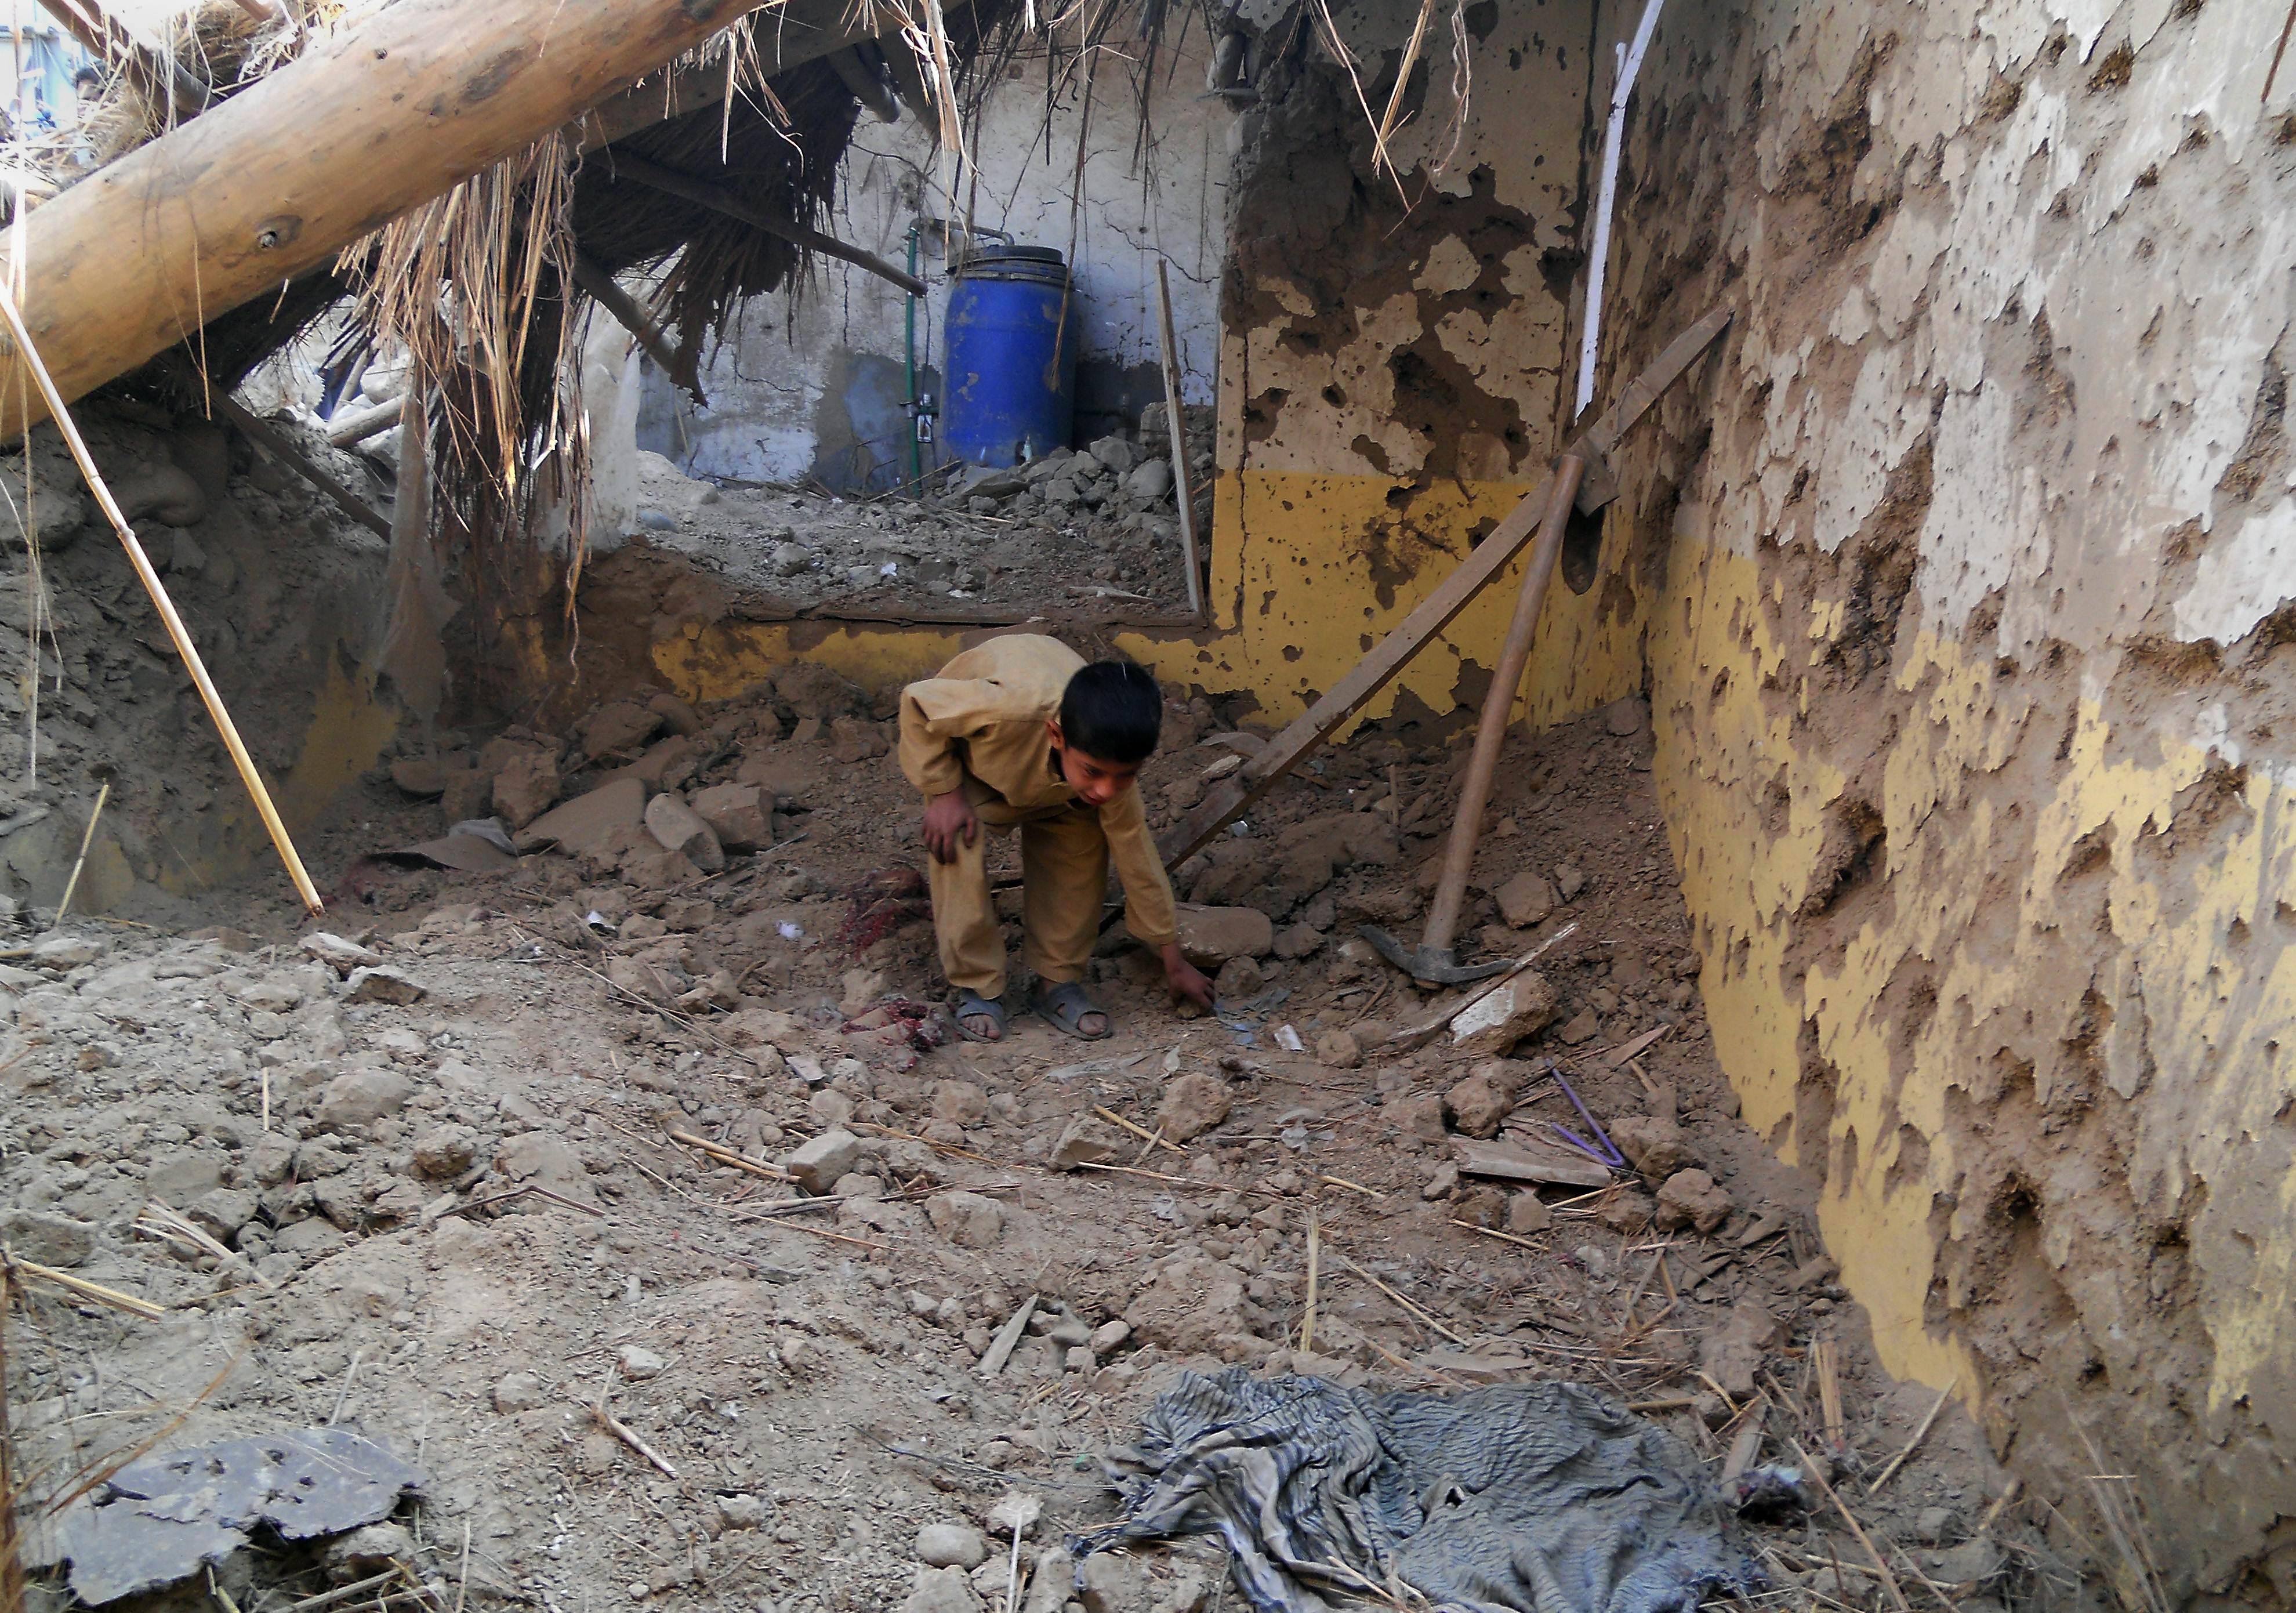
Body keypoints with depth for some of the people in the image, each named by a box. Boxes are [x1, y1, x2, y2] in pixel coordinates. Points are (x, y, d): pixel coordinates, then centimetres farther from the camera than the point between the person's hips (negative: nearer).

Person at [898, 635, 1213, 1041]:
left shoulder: (1112, 765, -33)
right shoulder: (1009, 707, -49)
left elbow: (1137, 856, -19)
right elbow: (917, 702, -31)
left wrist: (1174, 961, -10)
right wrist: (944, 792, -33)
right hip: (961, 746, -3)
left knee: (1083, 842, -13)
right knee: (958, 850, -24)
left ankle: (1058, 980, 3)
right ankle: (978, 989, -8)